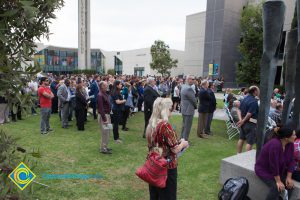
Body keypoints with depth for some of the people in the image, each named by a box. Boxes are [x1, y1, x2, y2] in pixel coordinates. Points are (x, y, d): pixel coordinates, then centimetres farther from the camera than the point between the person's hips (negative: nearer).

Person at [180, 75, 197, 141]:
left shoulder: (184, 86, 9)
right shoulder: (189, 88, -23)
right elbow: (194, 100, -18)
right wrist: (195, 106, 3)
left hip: (184, 109, 10)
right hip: (188, 110, -10)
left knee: (184, 126, 20)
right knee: (187, 127, -1)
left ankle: (182, 139, 30)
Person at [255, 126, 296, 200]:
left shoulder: (290, 144, -9)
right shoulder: (275, 145, -33)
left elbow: (291, 161, -2)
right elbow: (274, 165, -28)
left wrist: (289, 177, -7)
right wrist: (278, 181, -21)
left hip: (279, 170, 8)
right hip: (264, 169, -8)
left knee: (290, 185, -8)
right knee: (277, 188, -23)